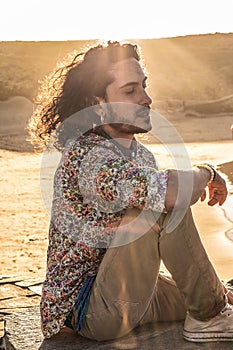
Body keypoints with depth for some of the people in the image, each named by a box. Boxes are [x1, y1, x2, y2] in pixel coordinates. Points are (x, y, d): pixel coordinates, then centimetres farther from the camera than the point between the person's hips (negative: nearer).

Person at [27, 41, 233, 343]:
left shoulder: (139, 153, 4)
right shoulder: (88, 157, -25)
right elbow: (173, 194, -40)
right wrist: (205, 172, -18)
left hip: (131, 291, 9)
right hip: (90, 312, -9)